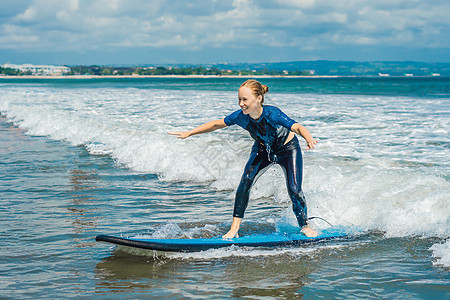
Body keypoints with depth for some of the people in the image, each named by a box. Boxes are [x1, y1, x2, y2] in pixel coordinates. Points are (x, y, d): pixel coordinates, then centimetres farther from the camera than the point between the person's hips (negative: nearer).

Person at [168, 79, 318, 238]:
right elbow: (216, 124, -8)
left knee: (294, 190, -13)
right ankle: (235, 227, -12)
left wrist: (309, 139, -73)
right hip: (262, 149, 4)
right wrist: (189, 133, -8)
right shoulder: (241, 116, -24)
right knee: (246, 181, -18)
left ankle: (305, 226, 13)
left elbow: (297, 127, -51)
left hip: (288, 149, -4)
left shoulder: (272, 114, -38)